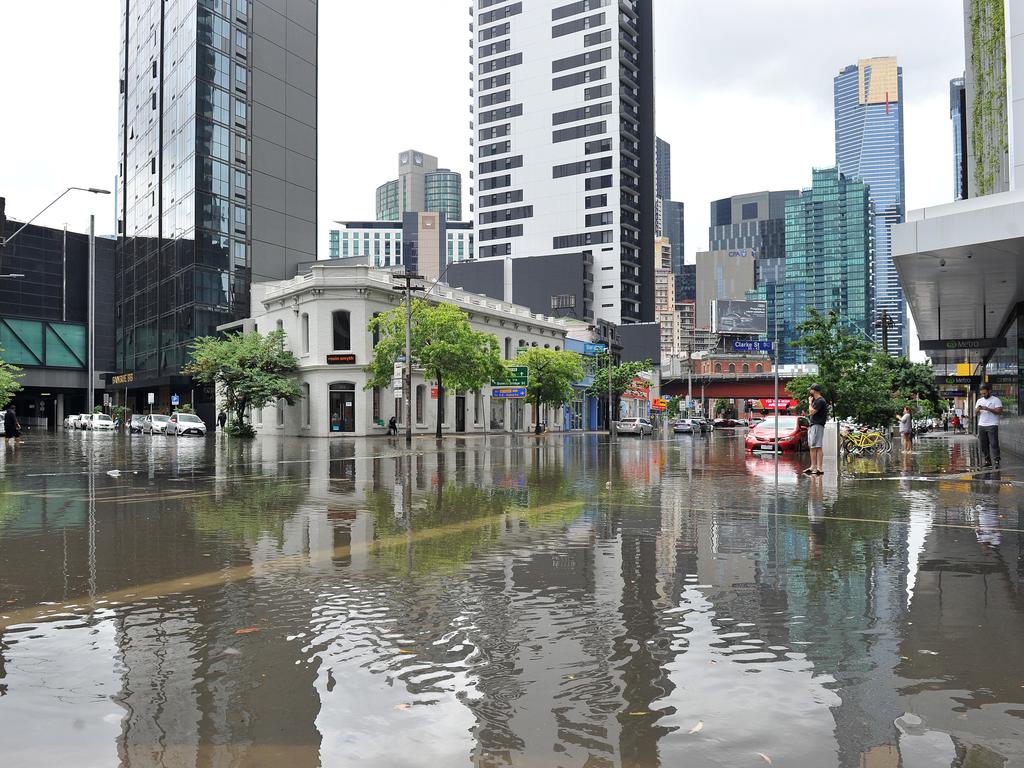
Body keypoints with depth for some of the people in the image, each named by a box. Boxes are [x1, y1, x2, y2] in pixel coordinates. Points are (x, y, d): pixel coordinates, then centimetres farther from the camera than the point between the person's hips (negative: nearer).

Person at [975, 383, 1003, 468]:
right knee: (983, 445, 3)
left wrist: (988, 409, -18)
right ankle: (987, 461, 9)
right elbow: (975, 413, 14)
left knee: (994, 444, -9)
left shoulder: (996, 400, -1)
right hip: (981, 425, 5)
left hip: (992, 425, -5)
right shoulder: (979, 400, 16)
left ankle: (996, 461, -7)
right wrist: (977, 410, -9)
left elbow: (1000, 411, -10)